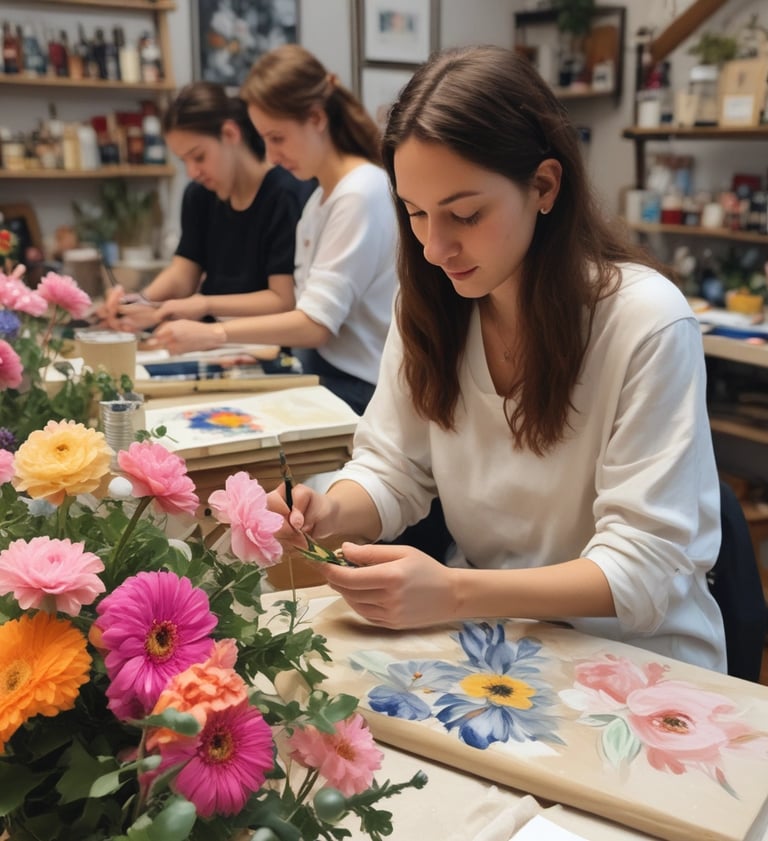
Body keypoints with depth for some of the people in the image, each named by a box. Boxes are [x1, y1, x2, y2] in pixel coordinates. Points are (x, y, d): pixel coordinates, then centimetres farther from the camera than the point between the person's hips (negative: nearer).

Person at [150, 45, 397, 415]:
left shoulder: (361, 193, -15)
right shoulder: (320, 197, 13)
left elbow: (316, 324, -18)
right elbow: (312, 316, 13)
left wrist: (214, 334, -20)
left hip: (357, 392, -8)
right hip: (319, 377, 8)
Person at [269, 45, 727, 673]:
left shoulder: (648, 324, -20)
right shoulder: (428, 305, -2)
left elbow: (644, 568, -21)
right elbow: (394, 469, 3)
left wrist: (454, 592, -33)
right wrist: (330, 513, -19)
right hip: (486, 631, 6)